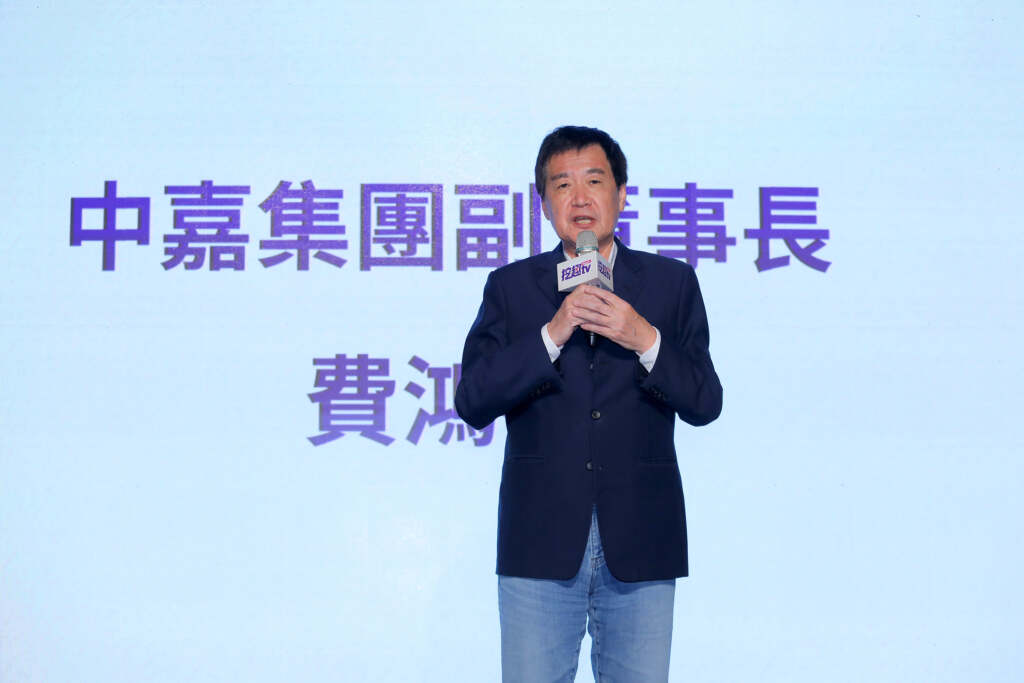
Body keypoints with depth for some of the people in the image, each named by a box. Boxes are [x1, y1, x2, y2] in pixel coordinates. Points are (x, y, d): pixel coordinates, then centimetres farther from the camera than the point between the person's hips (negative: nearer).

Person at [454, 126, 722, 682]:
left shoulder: (672, 282, 7)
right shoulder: (511, 287, 6)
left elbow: (704, 404, 0)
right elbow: (472, 403, -5)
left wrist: (645, 340, -16)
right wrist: (553, 334, -16)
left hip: (639, 548, 1)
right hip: (541, 544, 0)